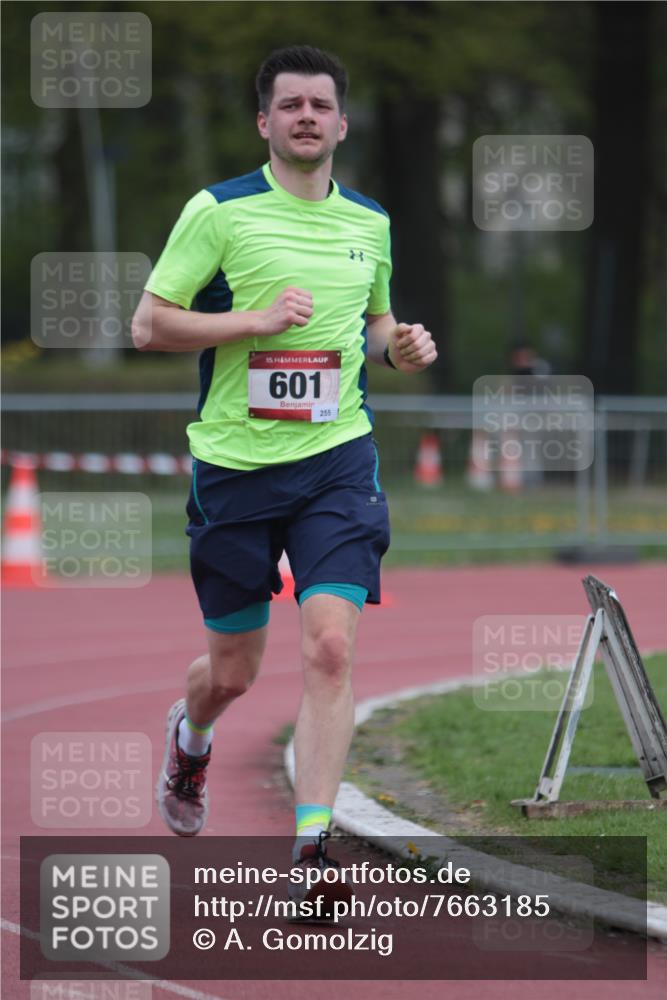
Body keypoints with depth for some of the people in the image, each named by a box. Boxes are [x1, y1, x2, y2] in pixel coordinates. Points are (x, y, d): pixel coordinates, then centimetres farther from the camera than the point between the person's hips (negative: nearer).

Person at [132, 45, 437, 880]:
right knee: (233, 671, 9)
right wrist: (258, 319, -17)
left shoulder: (369, 222, 10)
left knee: (330, 647, -16)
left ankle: (313, 845, -14)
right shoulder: (219, 210, -5)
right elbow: (149, 324, -6)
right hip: (235, 464, -2)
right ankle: (189, 734, 46)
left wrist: (400, 344, 3)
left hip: (337, 458, 2)